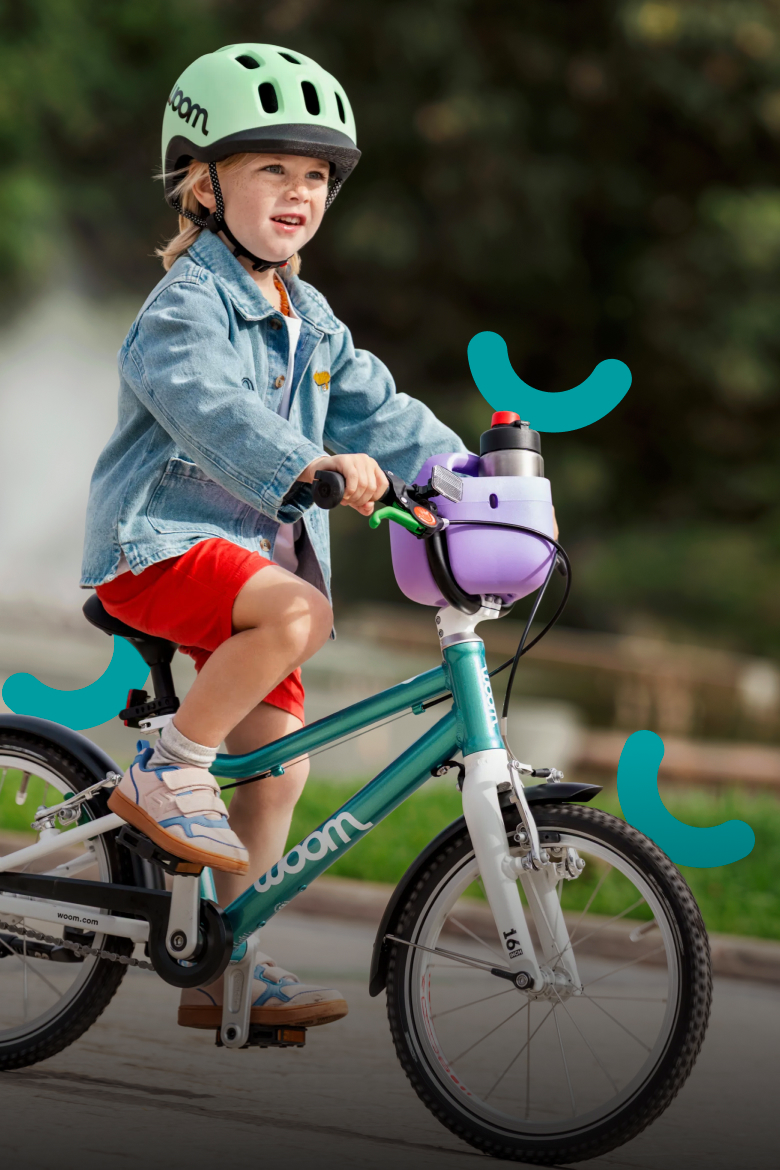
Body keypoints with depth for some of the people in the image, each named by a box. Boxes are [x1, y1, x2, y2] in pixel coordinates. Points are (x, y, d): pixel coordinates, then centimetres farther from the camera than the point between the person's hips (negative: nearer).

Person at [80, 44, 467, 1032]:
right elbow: (209, 403, -30)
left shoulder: (310, 319, 16)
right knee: (298, 613, -35)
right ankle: (167, 774, -19)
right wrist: (310, 464, -45)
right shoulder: (189, 298, -12)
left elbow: (375, 408, 13)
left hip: (255, 544, 9)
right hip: (158, 541, -8)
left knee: (279, 758, 5)